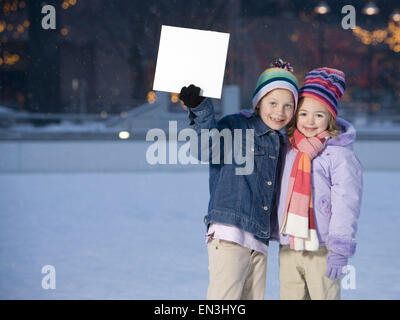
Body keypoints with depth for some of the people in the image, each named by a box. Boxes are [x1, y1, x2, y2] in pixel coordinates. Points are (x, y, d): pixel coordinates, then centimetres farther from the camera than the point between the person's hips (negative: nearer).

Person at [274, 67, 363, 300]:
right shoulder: (287, 151, 11)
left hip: (321, 252, -6)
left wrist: (339, 250, -14)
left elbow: (346, 204, -12)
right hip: (288, 249, 6)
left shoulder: (340, 155, -7)